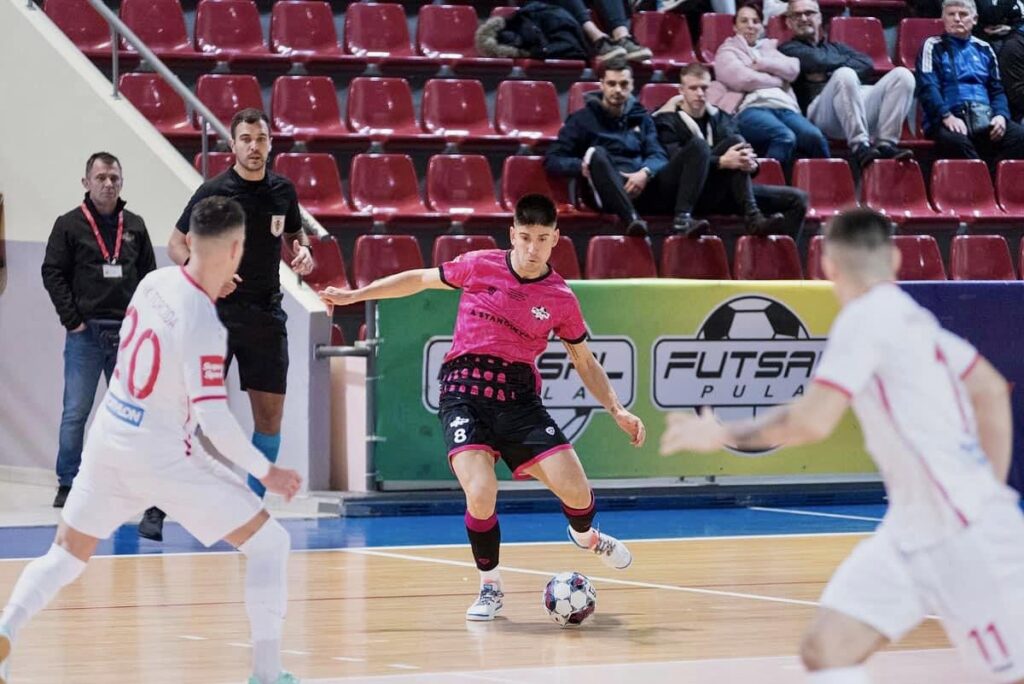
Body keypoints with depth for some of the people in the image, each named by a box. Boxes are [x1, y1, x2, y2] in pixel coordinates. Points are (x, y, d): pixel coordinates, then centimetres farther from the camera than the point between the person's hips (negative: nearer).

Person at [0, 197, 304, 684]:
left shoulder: (155, 281, -3)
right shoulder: (204, 327, -23)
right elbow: (214, 422, -22)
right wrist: (265, 472, -10)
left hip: (108, 437, 7)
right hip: (161, 456, -7)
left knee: (67, 553, 19)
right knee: (268, 542, 3)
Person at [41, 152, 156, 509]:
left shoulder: (135, 226, 10)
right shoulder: (69, 225, 0)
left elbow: (149, 276, 13)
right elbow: (52, 274, -3)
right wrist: (72, 320, -9)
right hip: (86, 332, -3)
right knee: (75, 411, -2)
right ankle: (68, 485, 4)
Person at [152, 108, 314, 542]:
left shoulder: (282, 191, 6)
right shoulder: (214, 192, -7)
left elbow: (295, 232, 22)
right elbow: (177, 245, -1)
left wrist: (303, 252, -1)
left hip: (266, 315, 4)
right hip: (217, 313, -4)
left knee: (270, 414, 3)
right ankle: (158, 505, -2)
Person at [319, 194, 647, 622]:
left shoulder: (561, 298, 3)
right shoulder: (480, 266, 0)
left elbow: (586, 363, 14)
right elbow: (421, 280, 14)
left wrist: (617, 411, 3)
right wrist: (355, 295, 15)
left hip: (519, 397, 1)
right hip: (465, 391, -1)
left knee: (576, 491, -10)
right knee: (481, 493, -23)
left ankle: (585, 536, 31)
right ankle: (489, 586, 4)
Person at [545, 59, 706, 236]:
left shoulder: (641, 118, 23)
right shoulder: (583, 119, 13)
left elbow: (658, 156, 10)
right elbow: (552, 160, 5)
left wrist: (645, 173, -14)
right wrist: (582, 166, -16)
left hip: (644, 187, 3)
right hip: (609, 194, -3)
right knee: (597, 153, -36)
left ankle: (683, 217, -38)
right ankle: (631, 218, -54)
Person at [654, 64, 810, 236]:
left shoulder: (720, 118, 19)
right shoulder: (667, 120, 3)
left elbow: (739, 154, 8)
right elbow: (676, 160, -15)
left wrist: (751, 164, -18)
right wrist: (722, 162, -28)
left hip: (721, 192, 5)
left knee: (797, 198, -9)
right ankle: (753, 219, -39)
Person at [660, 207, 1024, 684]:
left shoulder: (865, 318, -14)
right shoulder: (909, 317, 12)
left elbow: (812, 422, -21)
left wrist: (724, 435, -8)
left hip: (963, 531, -8)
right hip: (914, 529, 8)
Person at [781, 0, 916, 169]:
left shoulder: (835, 47, 34)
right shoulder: (788, 50, 18)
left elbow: (867, 64, 13)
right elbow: (816, 61, -4)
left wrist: (828, 73, 1)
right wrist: (848, 62, 11)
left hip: (860, 106, 5)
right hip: (820, 113, -5)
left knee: (902, 74, -14)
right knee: (845, 74, -35)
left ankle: (885, 144, -29)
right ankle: (860, 146, -41)